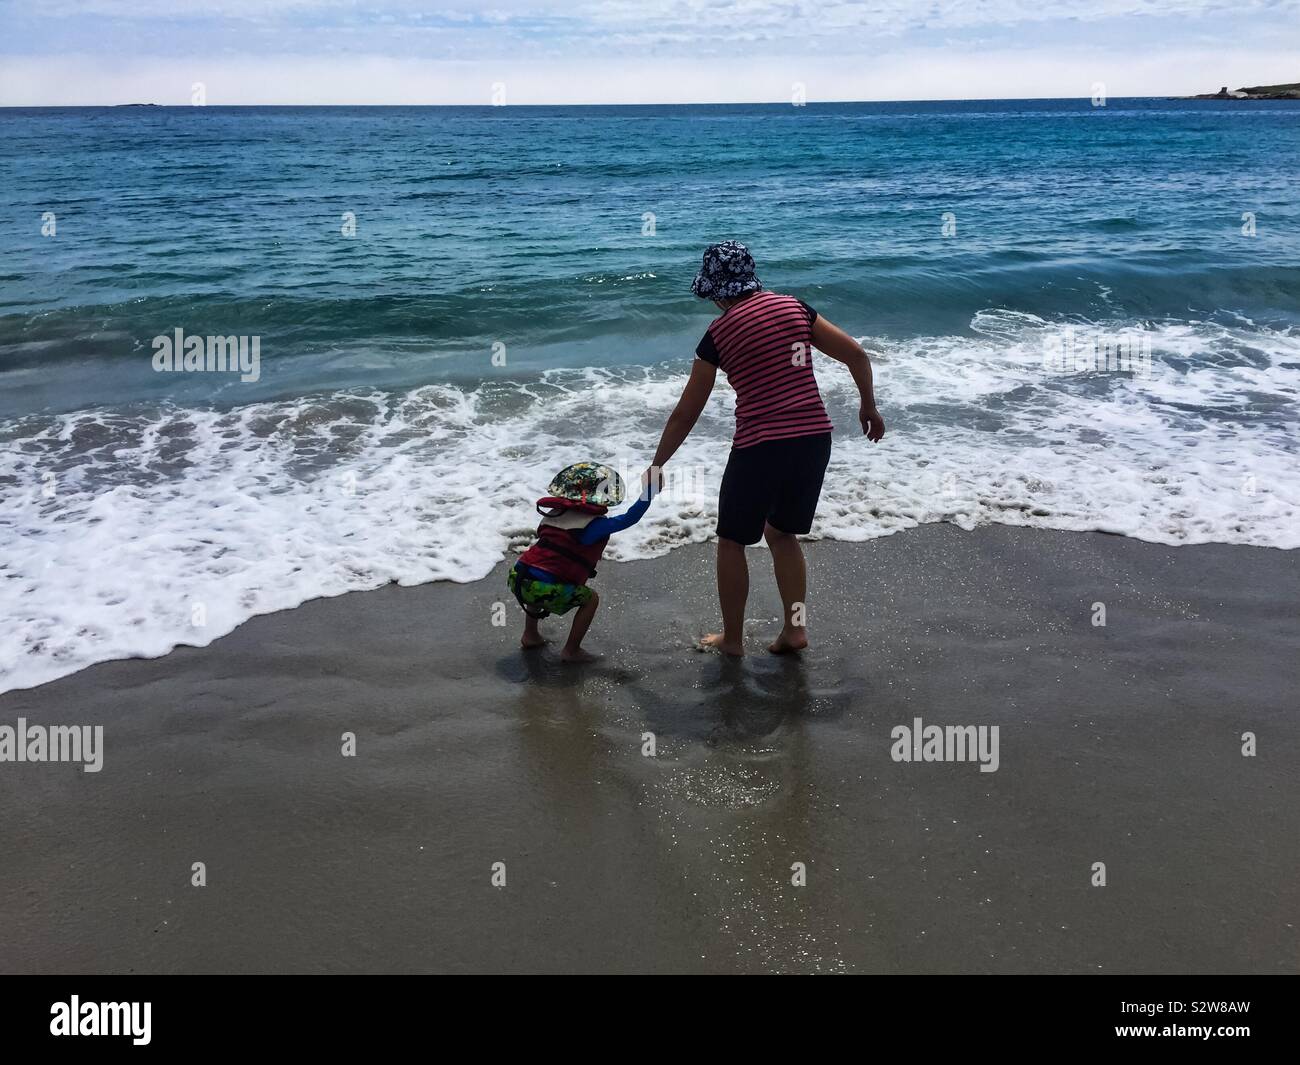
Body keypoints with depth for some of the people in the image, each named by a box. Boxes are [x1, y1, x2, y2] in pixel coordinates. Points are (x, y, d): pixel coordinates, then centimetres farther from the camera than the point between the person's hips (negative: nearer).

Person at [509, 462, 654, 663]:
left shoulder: (555, 514, 18)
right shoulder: (593, 525, -4)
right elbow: (629, 518, -9)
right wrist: (650, 489, -3)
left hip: (517, 578, 7)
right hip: (546, 589, -7)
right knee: (590, 598, 13)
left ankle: (530, 636, 47)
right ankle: (571, 651, 15)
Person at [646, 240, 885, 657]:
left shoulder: (718, 334, -1)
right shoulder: (794, 307, 7)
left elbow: (685, 414, 4)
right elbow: (856, 354, 5)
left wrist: (656, 465, 15)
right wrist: (869, 405, 20)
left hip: (761, 446, -5)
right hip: (815, 437, 5)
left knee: (731, 541, 15)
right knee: (782, 533, 24)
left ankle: (732, 638, 23)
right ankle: (795, 628, 21)